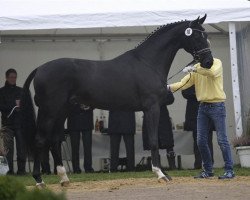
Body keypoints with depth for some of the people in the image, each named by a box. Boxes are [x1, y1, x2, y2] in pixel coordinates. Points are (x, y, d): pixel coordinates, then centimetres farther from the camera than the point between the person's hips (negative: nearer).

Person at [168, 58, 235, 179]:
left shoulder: (217, 63, -6)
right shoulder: (196, 68, 11)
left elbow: (212, 72, -29)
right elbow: (184, 83, 4)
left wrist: (194, 69, -31)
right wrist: (169, 87, -12)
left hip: (216, 105, -6)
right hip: (203, 106, 6)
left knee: (222, 140, -6)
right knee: (201, 141, 4)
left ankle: (229, 170, 1)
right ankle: (208, 170, 15)